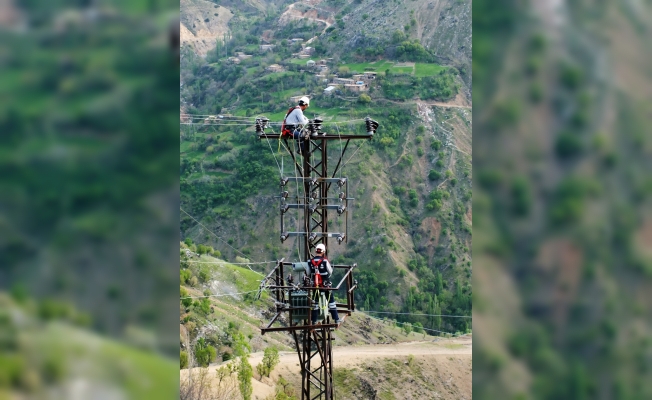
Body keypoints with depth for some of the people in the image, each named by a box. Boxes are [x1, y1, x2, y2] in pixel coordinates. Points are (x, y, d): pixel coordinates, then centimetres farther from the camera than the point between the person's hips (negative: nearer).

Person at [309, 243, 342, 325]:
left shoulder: (310, 262, -6)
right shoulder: (325, 261, -14)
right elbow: (330, 272, -2)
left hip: (315, 285, 2)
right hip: (325, 285, -2)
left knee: (315, 302, 10)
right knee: (331, 301, 7)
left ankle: (314, 320, 11)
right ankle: (336, 319, 9)